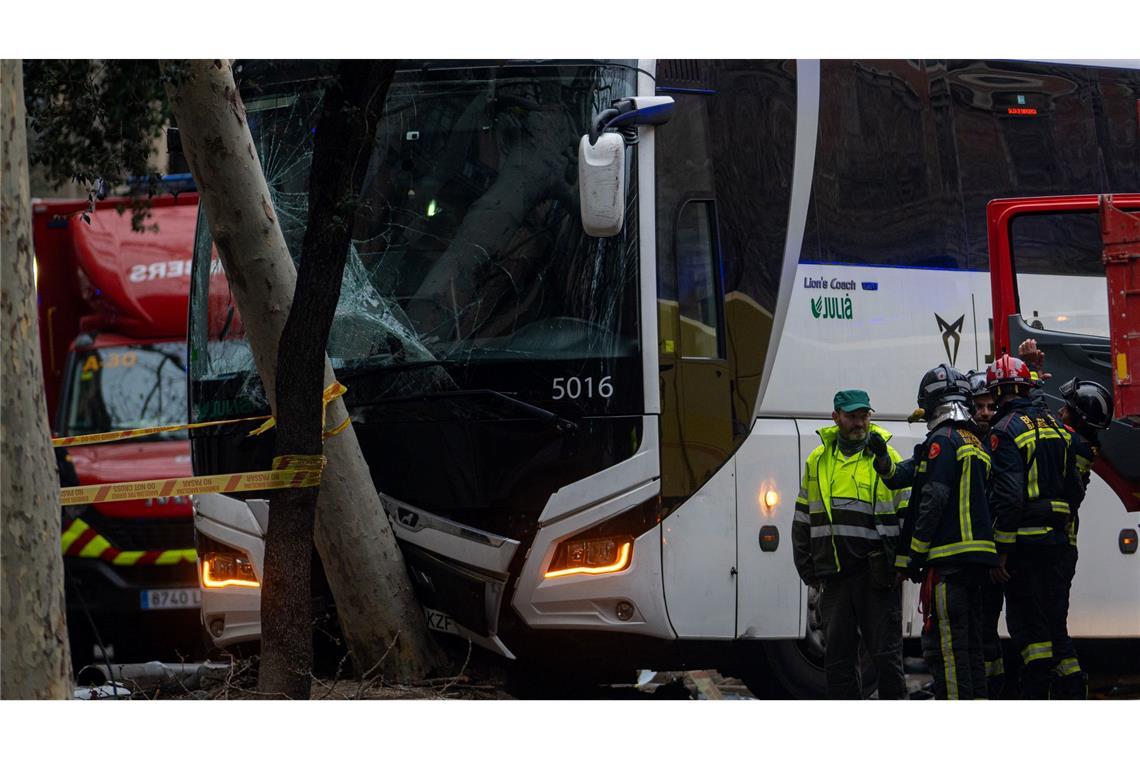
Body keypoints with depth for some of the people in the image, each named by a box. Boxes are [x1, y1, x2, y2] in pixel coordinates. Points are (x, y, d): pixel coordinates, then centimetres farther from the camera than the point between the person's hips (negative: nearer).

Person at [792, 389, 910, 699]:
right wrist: (807, 569, 13)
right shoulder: (818, 461, 13)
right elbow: (803, 520, 19)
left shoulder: (886, 458, 1)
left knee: (886, 653, -2)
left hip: (876, 576, -4)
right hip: (834, 577, 4)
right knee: (838, 654, 6)